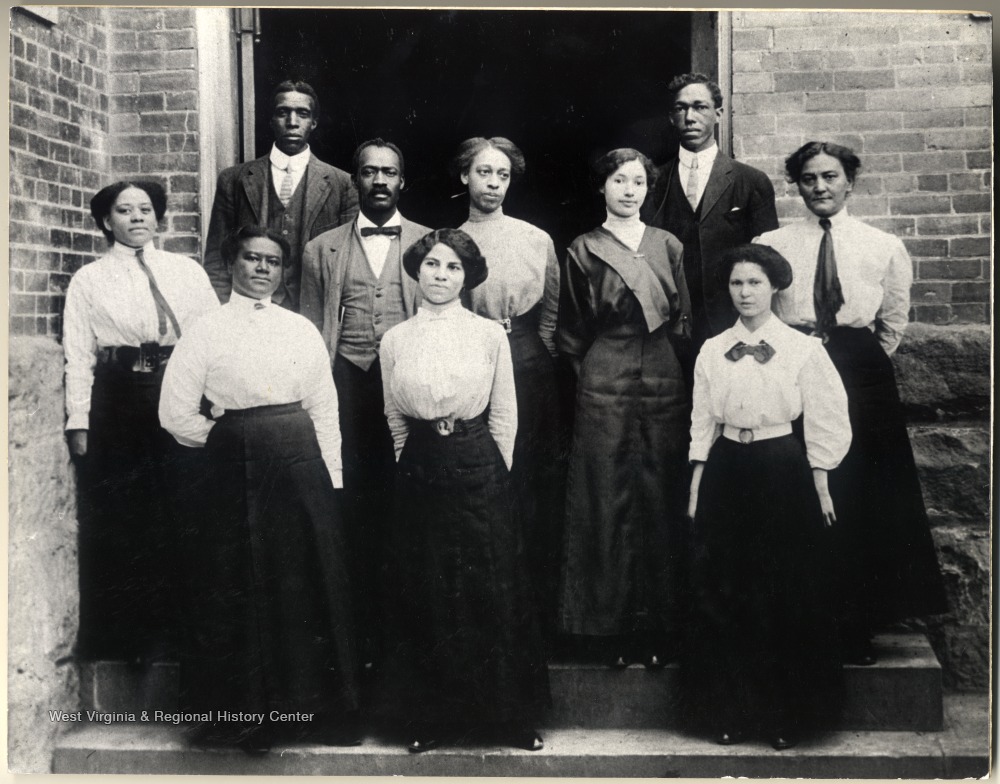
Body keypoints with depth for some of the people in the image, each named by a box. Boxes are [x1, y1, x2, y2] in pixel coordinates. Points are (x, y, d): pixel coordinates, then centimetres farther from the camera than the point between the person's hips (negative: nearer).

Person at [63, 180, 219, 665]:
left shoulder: (188, 271, 10)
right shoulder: (88, 280, 7)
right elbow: (78, 356, 2)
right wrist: (78, 423, -6)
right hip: (117, 400, -1)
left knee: (181, 513, 5)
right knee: (118, 520, 3)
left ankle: (173, 633, 20)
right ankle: (121, 638, 17)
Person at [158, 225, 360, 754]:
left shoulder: (301, 330, 9)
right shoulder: (207, 331, 2)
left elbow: (324, 408, 8)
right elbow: (176, 412, -1)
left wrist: (330, 475, 3)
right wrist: (227, 441, 3)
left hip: (302, 463, 2)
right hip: (236, 471, -2)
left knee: (308, 585, 5)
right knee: (242, 589, 4)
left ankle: (314, 707, 19)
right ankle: (246, 714, 18)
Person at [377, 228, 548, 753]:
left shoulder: (490, 335, -1)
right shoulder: (395, 340, 4)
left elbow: (504, 414, 3)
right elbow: (394, 417, 11)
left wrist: (493, 474, 2)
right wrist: (415, 463, 10)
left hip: (478, 469, -1)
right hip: (419, 473, 2)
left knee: (492, 591, 4)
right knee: (425, 596, 8)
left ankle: (509, 713, 20)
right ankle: (434, 714, 23)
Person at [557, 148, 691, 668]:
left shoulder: (668, 245, 10)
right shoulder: (583, 251, 5)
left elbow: (682, 320, 13)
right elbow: (571, 333, 9)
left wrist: (666, 366, 6)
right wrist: (596, 371, 4)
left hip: (664, 381, 2)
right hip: (603, 385, -2)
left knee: (661, 501, 3)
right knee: (607, 503, 0)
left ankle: (660, 626, 13)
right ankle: (612, 625, 10)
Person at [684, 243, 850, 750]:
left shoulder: (802, 349, -2)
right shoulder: (711, 351, 6)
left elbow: (823, 422, 0)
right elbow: (702, 423, 8)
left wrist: (820, 488, -2)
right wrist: (696, 487, 5)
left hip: (781, 471, -2)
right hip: (726, 471, 3)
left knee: (787, 594, 3)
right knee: (722, 592, 5)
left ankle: (785, 716, 17)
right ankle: (728, 710, 17)